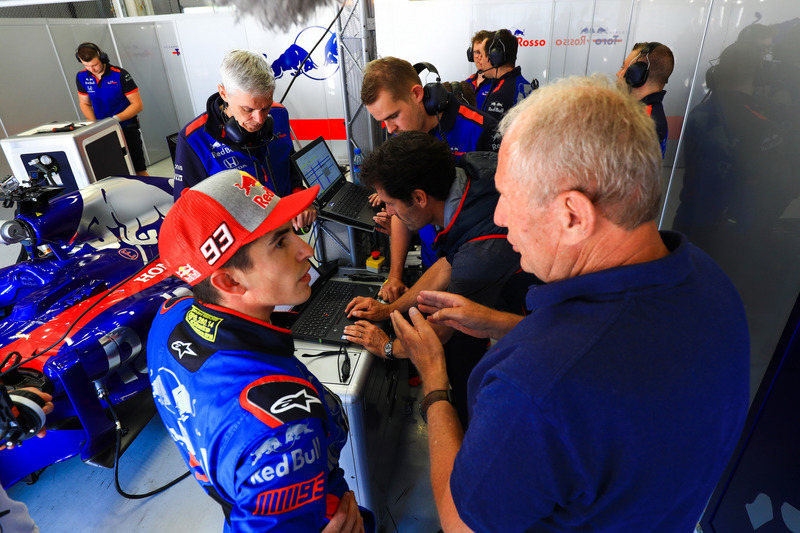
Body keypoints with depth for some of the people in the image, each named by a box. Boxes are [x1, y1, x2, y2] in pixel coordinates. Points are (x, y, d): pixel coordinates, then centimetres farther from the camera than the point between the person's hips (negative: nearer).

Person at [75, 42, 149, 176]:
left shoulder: (120, 75, -12)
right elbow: (85, 104, 13)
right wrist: (94, 124, -6)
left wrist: (116, 118, -22)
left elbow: (138, 105, -12)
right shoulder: (81, 77, 2)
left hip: (127, 128, -4)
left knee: (139, 172, -4)